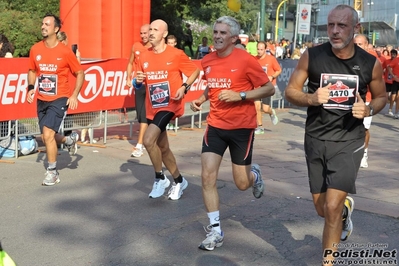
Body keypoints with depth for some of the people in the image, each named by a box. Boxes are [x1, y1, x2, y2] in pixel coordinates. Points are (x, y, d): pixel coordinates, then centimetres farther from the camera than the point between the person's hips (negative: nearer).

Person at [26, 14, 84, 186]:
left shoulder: (65, 52, -12)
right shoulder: (35, 49, -1)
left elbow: (80, 73, -3)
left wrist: (74, 95, -13)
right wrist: (30, 87, -2)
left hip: (59, 99, -5)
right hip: (42, 100, 5)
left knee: (48, 134, -17)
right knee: (46, 137, 12)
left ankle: (52, 173, 0)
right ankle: (69, 140, 45)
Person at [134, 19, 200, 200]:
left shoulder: (176, 54, -8)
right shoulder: (144, 57, 6)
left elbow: (195, 71, 0)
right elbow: (139, 84, 16)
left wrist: (184, 87, -15)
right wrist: (138, 81, -7)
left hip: (169, 105, -7)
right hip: (152, 108, 7)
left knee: (148, 140, -23)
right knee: (163, 148, 15)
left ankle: (160, 178, -2)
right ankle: (179, 181, 34)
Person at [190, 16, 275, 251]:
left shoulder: (246, 60, -14)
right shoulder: (207, 62, 3)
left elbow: (269, 89, -10)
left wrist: (240, 95, -21)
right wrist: (201, 99, 2)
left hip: (242, 127, -4)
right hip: (215, 126, 4)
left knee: (242, 184, 4)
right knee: (207, 177, -8)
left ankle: (254, 174, 43)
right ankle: (215, 231, 5)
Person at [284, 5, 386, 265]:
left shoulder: (371, 64, -6)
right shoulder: (312, 56, -8)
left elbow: (381, 97, 10)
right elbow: (290, 91, 0)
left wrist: (368, 110, -12)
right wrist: (311, 99, -21)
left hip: (349, 141, -2)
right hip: (316, 139, 2)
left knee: (332, 207, -13)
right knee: (322, 209, 13)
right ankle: (346, 207, 50)